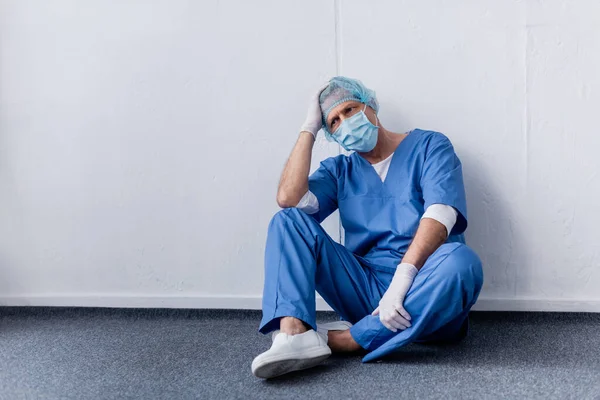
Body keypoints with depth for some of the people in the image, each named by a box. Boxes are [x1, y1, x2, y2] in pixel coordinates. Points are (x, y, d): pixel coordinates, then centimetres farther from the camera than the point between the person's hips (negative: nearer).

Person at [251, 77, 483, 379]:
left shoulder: (430, 147, 4)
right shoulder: (340, 170, 16)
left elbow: (439, 216, -14)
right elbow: (288, 198, -4)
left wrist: (402, 278, -27)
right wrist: (309, 128, 4)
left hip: (422, 295, -3)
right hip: (365, 290, 3)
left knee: (461, 262, -36)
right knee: (289, 220, -8)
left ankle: (341, 340, -28)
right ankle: (294, 332, -32)